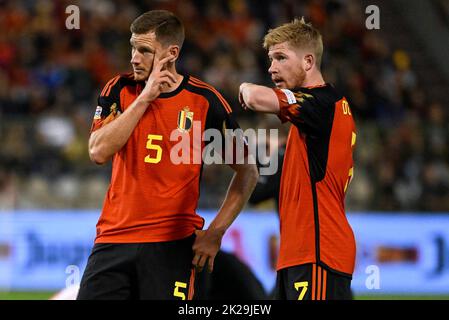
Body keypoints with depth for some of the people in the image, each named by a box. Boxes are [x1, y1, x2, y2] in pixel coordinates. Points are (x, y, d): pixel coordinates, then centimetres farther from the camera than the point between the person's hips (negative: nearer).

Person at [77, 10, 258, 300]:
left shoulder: (204, 100, -2)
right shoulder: (120, 90, 5)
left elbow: (247, 172, 5)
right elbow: (99, 153, -10)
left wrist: (215, 232, -3)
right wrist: (144, 98, -12)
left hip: (172, 244, -2)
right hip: (112, 239, 2)